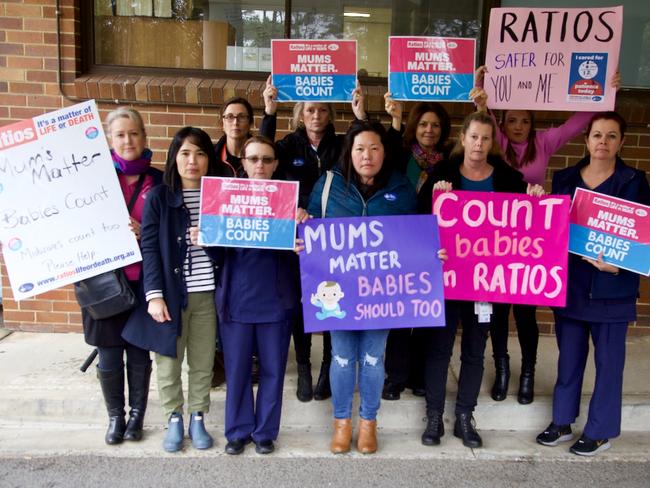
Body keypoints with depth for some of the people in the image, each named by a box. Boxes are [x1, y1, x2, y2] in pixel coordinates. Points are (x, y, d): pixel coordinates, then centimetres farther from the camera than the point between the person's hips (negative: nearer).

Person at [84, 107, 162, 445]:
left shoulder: (158, 181, 2)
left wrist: (144, 232, -14)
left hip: (143, 279, 0)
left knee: (139, 352, 9)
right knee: (109, 356, 7)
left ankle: (137, 414, 29)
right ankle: (115, 416, 27)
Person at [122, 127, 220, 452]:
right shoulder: (159, 197, -2)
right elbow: (150, 247, -6)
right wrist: (154, 294, -12)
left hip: (207, 292, 2)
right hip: (170, 292, -1)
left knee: (202, 363, 9)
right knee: (168, 361, 8)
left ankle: (197, 420, 28)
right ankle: (174, 420, 27)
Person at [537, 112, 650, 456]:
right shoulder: (564, 178, 5)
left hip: (612, 288, -2)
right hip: (569, 284, 3)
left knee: (608, 359, 8)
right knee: (569, 356, 13)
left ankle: (600, 431, 24)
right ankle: (562, 422, 28)